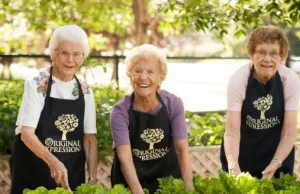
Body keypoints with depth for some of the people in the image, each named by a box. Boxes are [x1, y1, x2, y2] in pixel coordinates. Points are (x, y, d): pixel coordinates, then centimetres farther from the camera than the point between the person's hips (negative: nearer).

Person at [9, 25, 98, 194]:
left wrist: (93, 178, -8)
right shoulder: (36, 84, -9)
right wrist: (53, 161, -31)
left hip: (71, 175, 4)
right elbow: (26, 132, -17)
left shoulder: (85, 92, 4)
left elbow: (90, 138, 4)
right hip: (33, 172, -4)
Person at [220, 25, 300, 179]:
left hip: (278, 153, 1)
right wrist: (233, 166, -39)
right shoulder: (238, 80, -21)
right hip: (242, 152, -1)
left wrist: (275, 164, -29)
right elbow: (232, 132, -25)